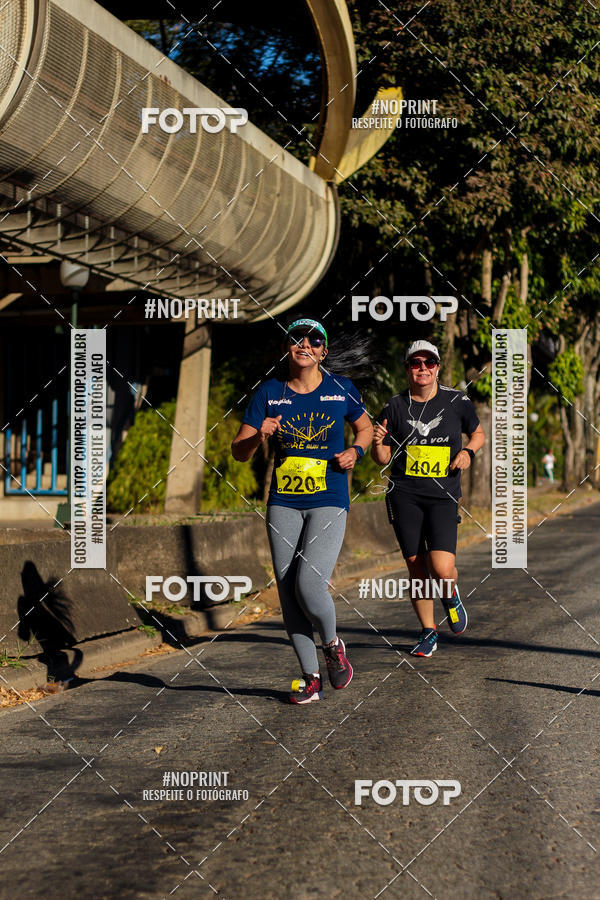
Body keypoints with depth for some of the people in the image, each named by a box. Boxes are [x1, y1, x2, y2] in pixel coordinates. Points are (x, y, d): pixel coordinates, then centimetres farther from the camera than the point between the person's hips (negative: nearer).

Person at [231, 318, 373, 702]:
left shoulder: (341, 388, 2)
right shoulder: (270, 392, 3)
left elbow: (365, 428, 18)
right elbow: (239, 451, 4)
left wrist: (355, 451, -3)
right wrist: (259, 436, -17)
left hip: (329, 503, -3)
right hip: (283, 504, 3)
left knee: (309, 584, -19)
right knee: (289, 594, 1)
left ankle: (333, 645, 12)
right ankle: (312, 678, 14)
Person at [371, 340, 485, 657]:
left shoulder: (457, 402, 2)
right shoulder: (395, 407, 3)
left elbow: (478, 432, 18)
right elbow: (382, 458, 7)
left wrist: (468, 451, -2)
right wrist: (377, 443, -15)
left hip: (443, 497, -1)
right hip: (404, 496, 1)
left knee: (442, 568, -16)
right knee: (417, 568, 3)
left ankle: (451, 596, 20)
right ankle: (428, 632, 20)